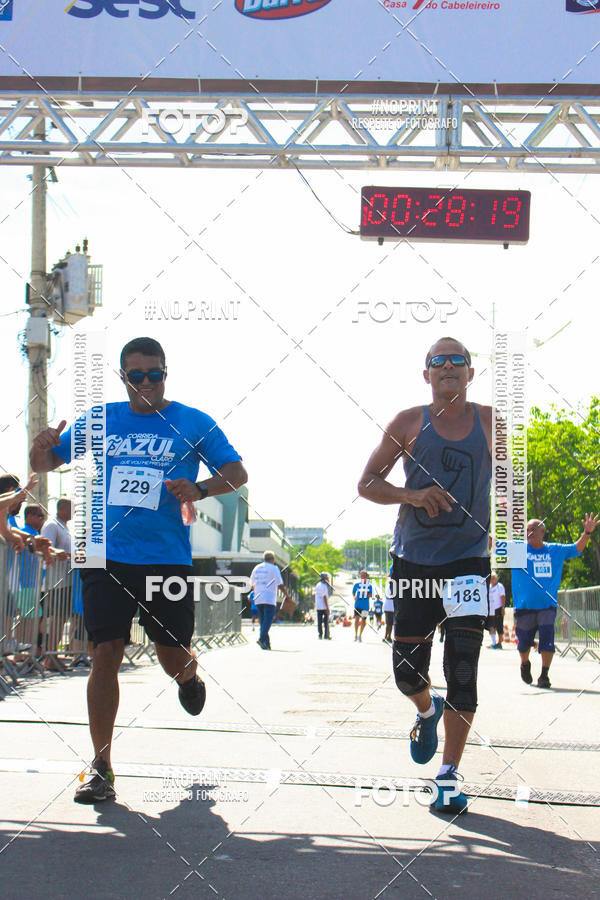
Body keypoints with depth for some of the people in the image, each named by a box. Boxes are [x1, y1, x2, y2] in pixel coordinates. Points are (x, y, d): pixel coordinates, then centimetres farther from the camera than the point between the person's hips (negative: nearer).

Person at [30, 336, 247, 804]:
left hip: (168, 559, -1)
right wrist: (41, 449, -11)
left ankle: (189, 677, 43)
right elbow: (46, 463, 14)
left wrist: (200, 490, -15)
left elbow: (237, 473, 5)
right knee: (105, 655, -6)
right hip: (108, 557, 1)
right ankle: (101, 767, 1)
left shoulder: (193, 423, 3)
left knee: (173, 656, 3)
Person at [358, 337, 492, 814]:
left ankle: (449, 777, -5)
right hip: (414, 560, 1)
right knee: (407, 668, 7)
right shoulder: (408, 423, 2)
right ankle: (428, 712, 43)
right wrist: (413, 494, -15)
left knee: (462, 667, -11)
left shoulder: (491, 422, 4)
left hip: (469, 560, -1)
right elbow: (368, 483, 3)